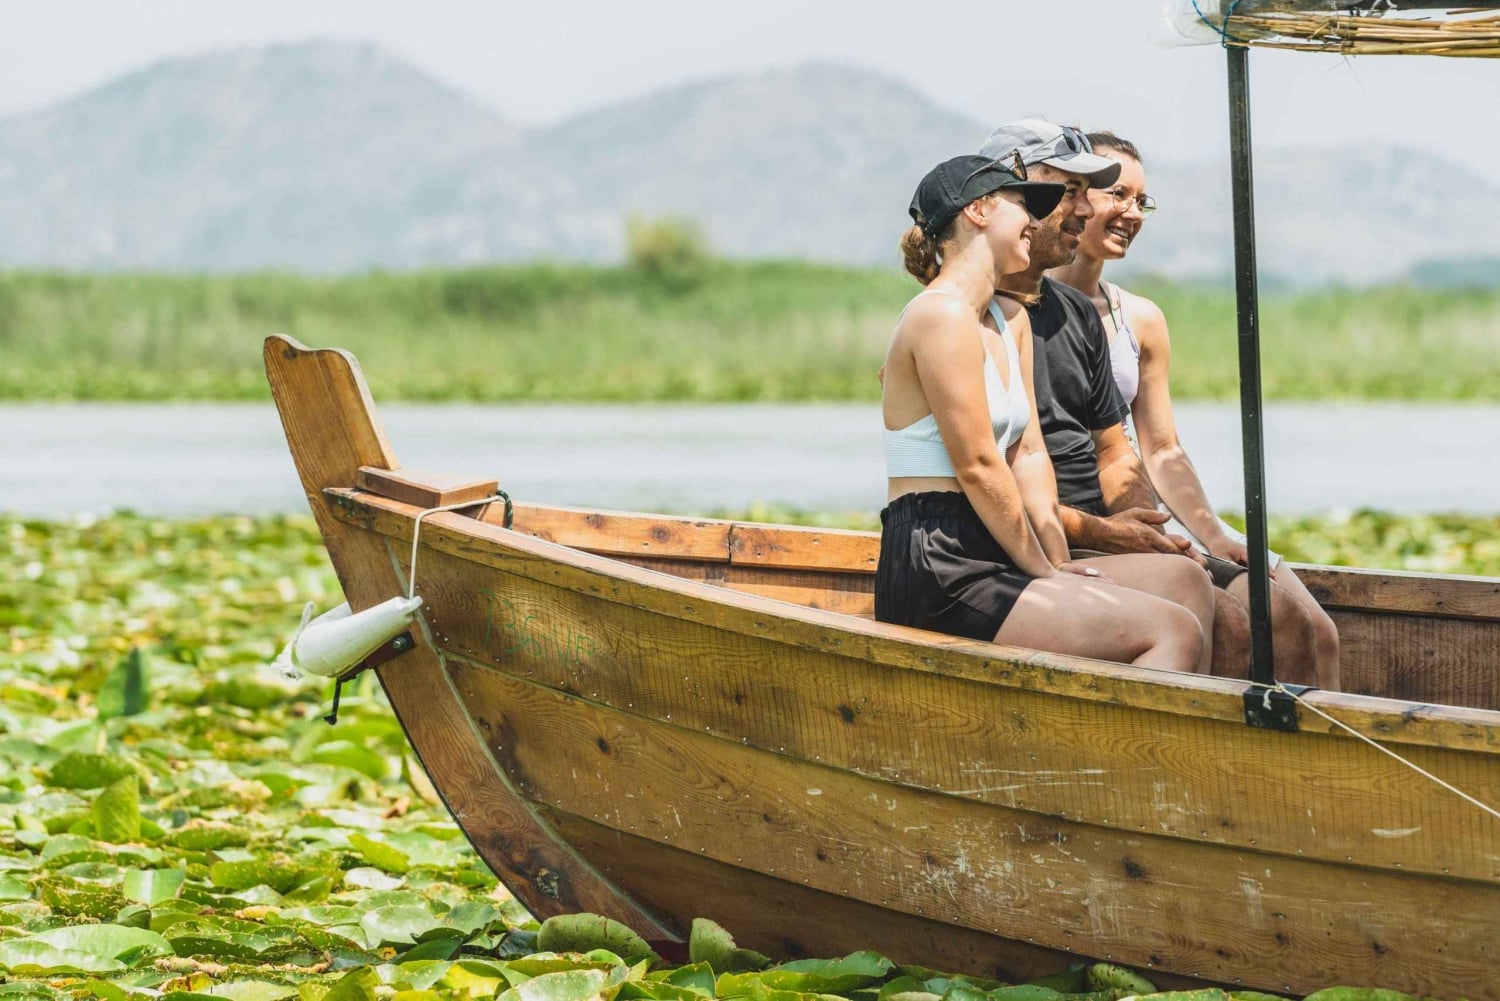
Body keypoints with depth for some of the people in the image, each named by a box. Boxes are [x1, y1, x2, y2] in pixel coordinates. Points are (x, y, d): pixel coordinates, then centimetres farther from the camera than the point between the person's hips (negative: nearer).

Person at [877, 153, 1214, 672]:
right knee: (1175, 631, -18)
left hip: (983, 559, 10)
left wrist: (1057, 562, 4)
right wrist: (1042, 570, -6)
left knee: (1184, 581, 6)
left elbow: (1028, 453, 15)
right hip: (938, 571, -10)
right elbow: (977, 465, -14)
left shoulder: (1010, 320, 20)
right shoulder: (943, 315, -11)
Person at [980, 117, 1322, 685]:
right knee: (1225, 623, -24)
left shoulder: (1078, 315, 21)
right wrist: (1096, 533, -16)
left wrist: (1149, 531, 1)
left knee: (1283, 616, -6)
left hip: (1103, 540, 9)